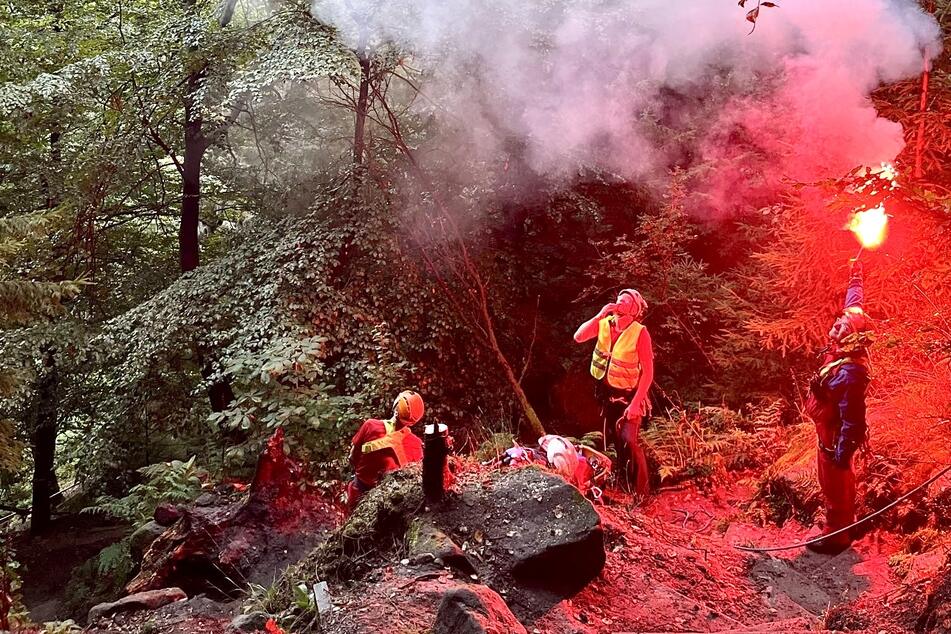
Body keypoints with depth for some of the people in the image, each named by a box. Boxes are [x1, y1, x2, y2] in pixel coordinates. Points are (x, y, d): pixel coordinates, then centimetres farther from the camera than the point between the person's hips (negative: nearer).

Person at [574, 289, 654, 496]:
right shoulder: (605, 323, -4)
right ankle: (624, 484, 31)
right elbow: (579, 337, -17)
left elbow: (648, 371, -18)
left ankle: (641, 490, -7)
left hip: (629, 396, -6)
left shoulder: (640, 333, -18)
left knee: (628, 440, -19)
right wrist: (600, 315, -23)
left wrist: (636, 402, -24)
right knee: (615, 441, 15)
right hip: (607, 394, 6)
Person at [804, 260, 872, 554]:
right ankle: (845, 522, 45)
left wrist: (843, 452, -27)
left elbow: (852, 420, -33)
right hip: (833, 427, 9)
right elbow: (854, 304, 3)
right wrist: (856, 274, 12)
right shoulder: (847, 350, -13)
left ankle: (835, 536, 24)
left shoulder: (850, 373, -38)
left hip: (834, 434, -9)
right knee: (842, 480, 26)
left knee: (834, 483, 8)